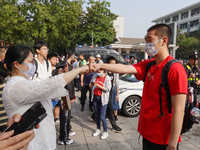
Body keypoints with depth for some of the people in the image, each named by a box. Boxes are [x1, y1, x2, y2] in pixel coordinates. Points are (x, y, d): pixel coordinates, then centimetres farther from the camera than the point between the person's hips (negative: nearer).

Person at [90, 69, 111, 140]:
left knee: (102, 117, -4)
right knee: (97, 115, 15)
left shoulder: (107, 78, -9)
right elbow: (90, 86, 13)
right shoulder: (95, 76, 6)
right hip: (95, 97, 5)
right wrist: (92, 84, -11)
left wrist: (99, 86, -23)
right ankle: (98, 130, 32)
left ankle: (105, 132, 14)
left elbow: (107, 89, -15)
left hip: (103, 99, -5)